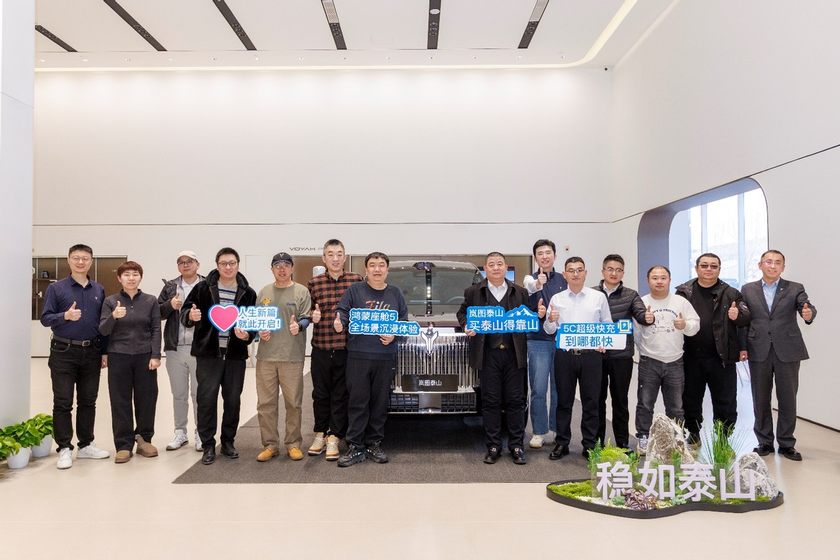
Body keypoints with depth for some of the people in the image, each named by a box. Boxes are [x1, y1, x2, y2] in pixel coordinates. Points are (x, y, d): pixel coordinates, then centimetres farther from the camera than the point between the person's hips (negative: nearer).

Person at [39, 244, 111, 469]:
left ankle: (86, 445, 20)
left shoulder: (99, 290, 9)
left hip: (91, 353, 3)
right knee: (63, 403, 1)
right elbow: (45, 318, -4)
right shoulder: (56, 288, 1)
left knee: (88, 401, 10)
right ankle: (64, 449, 9)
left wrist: (105, 351, 7)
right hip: (64, 352, -3)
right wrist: (65, 316, -24)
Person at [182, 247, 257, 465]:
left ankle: (228, 442, 25)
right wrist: (190, 315, -19)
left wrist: (247, 335, -15)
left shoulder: (247, 293, 3)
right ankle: (208, 445, 13)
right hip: (208, 354, -1)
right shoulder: (203, 288, 0)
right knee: (206, 399, 0)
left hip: (235, 355, 2)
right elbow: (185, 310, 4)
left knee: (232, 400, 9)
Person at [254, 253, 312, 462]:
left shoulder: (301, 291, 3)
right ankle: (270, 445, 16)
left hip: (292, 356, -3)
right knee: (266, 403, 5)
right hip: (266, 355, 3)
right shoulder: (264, 292, 13)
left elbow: (306, 318, -1)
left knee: (293, 402, 3)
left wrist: (299, 326, -22)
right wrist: (260, 332, -3)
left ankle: (293, 444, 16)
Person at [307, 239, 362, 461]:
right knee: (320, 393, 13)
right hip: (320, 348, 1)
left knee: (341, 395, 5)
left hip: (346, 349, -1)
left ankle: (334, 438, 16)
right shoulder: (314, 283, 4)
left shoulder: (356, 280, 1)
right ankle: (320, 433, 29)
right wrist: (312, 316, -9)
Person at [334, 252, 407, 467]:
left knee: (380, 402, 8)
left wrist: (394, 334, -4)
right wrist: (339, 321, -21)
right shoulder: (355, 290, 6)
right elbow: (342, 310, 1)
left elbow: (404, 320, 13)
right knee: (358, 402, 0)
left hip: (386, 356, 2)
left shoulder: (395, 293, 13)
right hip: (358, 355, -2)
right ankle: (355, 447, 7)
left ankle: (374, 444, 20)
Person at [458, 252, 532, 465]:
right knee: (490, 401, 4)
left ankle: (517, 446, 13)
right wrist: (466, 326, -4)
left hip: (514, 353, 1)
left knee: (515, 401, 4)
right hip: (488, 354, -1)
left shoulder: (520, 292, 10)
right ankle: (493, 446, 13)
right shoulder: (474, 292, 7)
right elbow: (462, 312, 16)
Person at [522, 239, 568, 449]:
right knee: (538, 390, -2)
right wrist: (537, 287, -26)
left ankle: (558, 428, 20)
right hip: (538, 340, -2)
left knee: (560, 388, 7)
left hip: (561, 340, 3)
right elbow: (528, 308, -12)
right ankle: (539, 432, 7)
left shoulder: (563, 280, 10)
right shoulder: (530, 280, 1)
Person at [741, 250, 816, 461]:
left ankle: (786, 444, 18)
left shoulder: (795, 289, 5)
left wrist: (809, 314, -34)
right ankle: (765, 442, 21)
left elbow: (807, 308, -11)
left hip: (787, 352, -1)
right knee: (760, 400, 8)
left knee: (788, 400, 5)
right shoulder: (748, 289, 8)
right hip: (759, 352, 1)